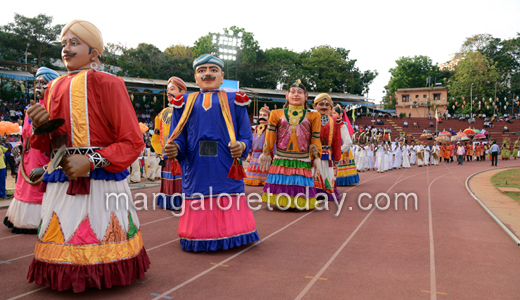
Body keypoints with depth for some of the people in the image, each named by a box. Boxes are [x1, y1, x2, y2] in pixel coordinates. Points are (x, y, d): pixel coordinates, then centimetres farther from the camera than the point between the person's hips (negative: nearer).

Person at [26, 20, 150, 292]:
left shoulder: (108, 84, -5)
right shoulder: (54, 88, 14)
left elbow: (132, 142, -10)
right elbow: (46, 146, 19)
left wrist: (91, 161, -20)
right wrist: (40, 126, -3)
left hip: (101, 182, -5)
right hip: (60, 185, 5)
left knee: (98, 249, 1)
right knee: (59, 245, 10)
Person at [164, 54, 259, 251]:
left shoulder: (234, 101, 8)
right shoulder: (185, 102, 13)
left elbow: (246, 137, 3)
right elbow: (178, 138, 8)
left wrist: (241, 146, -20)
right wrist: (173, 149, -15)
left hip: (227, 172, -1)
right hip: (197, 173, 2)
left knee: (229, 213, 2)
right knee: (198, 211, 6)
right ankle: (199, 238, 31)